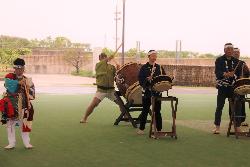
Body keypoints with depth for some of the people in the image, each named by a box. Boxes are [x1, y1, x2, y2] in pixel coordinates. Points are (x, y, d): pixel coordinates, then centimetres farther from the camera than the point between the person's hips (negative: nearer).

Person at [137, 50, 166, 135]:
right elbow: (140, 79, -4)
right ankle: (141, 129, 14)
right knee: (145, 110, 4)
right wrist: (147, 79, -21)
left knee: (157, 111, 4)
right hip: (147, 92, -2)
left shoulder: (159, 67, 9)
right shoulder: (144, 68, 3)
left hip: (157, 92, 2)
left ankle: (159, 129, 10)